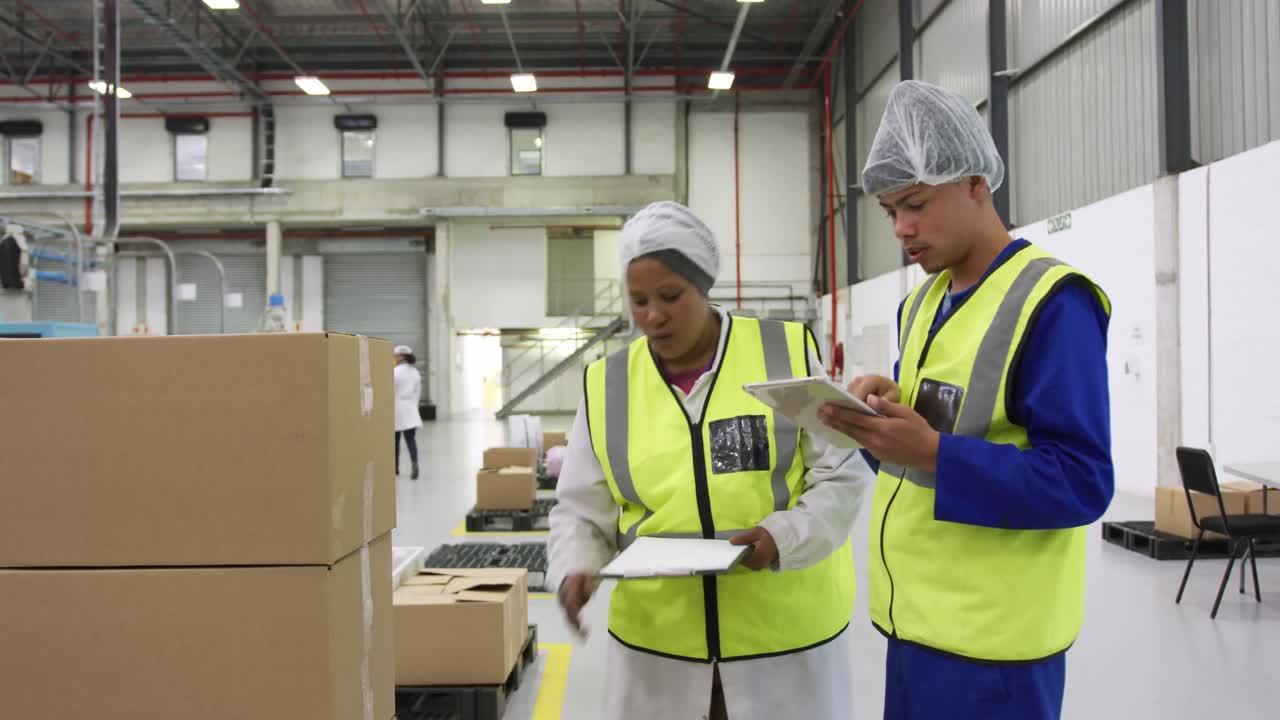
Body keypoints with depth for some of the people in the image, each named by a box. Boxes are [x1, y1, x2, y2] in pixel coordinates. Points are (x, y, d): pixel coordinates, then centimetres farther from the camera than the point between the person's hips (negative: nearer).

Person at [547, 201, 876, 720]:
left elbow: (844, 476, -4)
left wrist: (784, 536, -20)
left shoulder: (788, 353, -6)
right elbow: (581, 512, 5)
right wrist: (575, 570, -15)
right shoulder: (608, 386, 1)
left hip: (787, 635, -2)